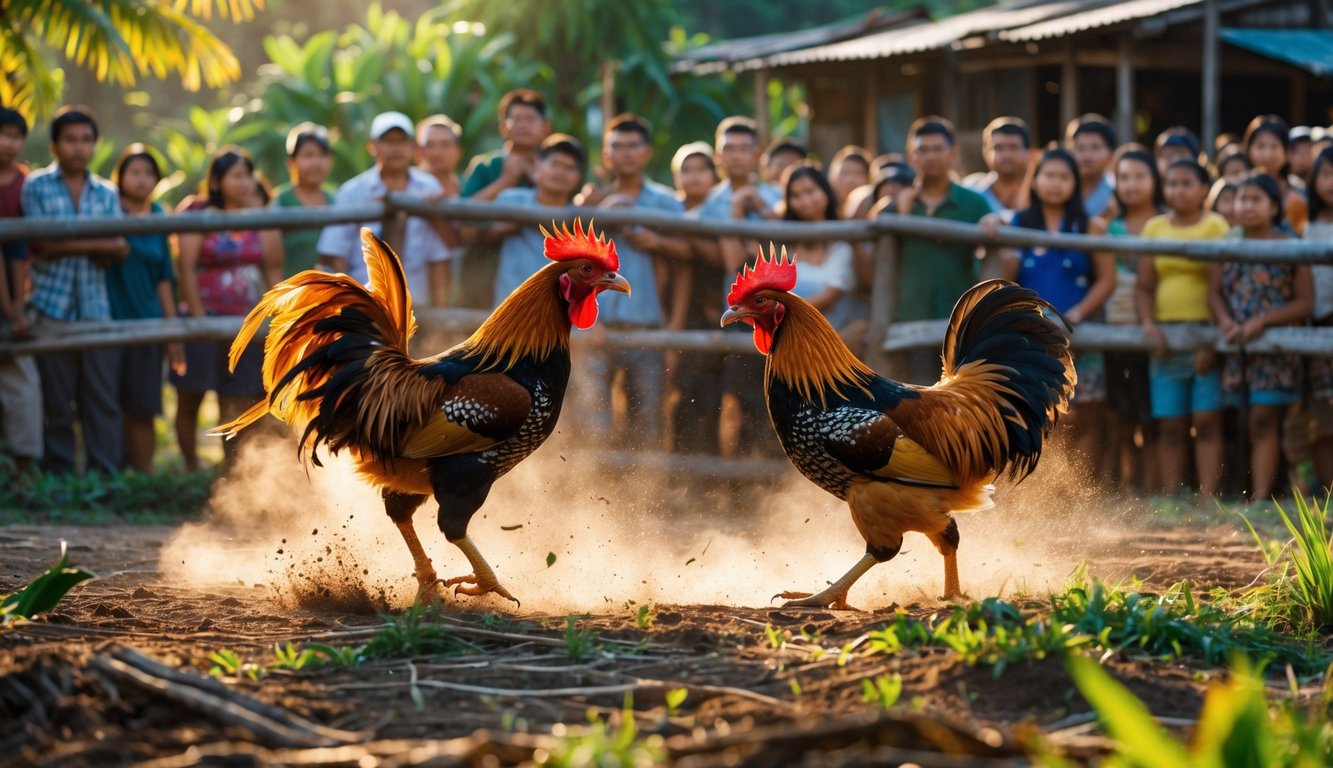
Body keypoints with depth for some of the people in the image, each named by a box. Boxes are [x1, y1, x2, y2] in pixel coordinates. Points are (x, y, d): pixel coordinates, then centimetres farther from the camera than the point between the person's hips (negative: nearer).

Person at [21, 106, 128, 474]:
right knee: (56, 405, 0)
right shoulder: (36, 186, 4)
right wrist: (97, 243, -10)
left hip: (97, 310, 3)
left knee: (103, 402, 0)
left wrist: (69, 242, -14)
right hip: (51, 311, -2)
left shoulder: (107, 193, 13)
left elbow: (120, 249, 0)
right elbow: (42, 244, -8)